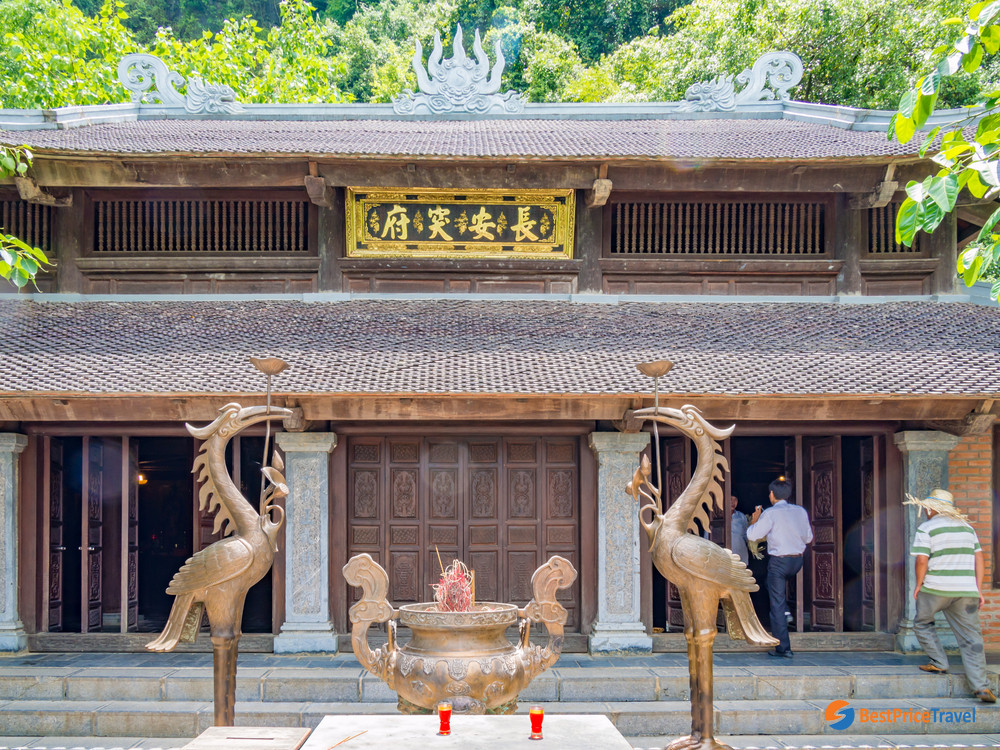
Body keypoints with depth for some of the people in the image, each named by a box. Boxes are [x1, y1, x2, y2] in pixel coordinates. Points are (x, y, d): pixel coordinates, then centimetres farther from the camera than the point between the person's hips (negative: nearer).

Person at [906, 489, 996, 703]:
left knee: (922, 623, 22)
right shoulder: (966, 527, 14)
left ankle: (939, 662, 16)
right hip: (966, 590, 4)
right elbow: (979, 558, 11)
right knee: (971, 637, 2)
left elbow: (922, 560, -12)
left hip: (936, 588, -4)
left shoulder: (926, 528, -3)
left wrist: (919, 584, 1)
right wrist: (978, 589, 12)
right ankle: (981, 686, -5)